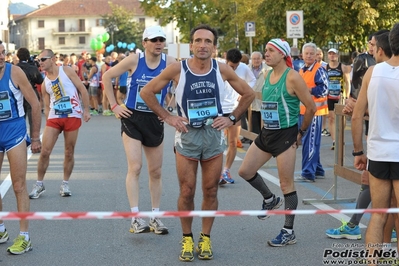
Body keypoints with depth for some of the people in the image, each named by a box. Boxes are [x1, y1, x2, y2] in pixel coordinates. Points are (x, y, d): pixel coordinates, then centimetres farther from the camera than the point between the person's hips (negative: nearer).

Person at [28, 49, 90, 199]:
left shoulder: (67, 71, -1)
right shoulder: (45, 83, 10)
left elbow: (82, 90, -1)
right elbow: (47, 106, 14)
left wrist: (86, 110, -6)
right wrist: (47, 122, 5)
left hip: (72, 116, -3)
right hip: (54, 118, 3)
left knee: (69, 153, 4)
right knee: (45, 151, -6)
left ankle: (65, 184, 16)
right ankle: (39, 184, 6)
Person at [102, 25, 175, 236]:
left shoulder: (170, 63, -6)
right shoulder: (134, 60, -8)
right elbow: (107, 77, -1)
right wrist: (114, 105, -3)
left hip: (155, 120, 2)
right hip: (132, 118, -2)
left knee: (156, 171, 9)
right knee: (135, 167, -12)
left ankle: (155, 217, 21)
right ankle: (135, 218, -11)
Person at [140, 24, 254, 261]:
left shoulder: (222, 69, -4)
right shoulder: (177, 69, -9)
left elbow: (249, 94, 8)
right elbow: (147, 92, -1)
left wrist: (232, 119, 1)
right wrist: (167, 117, -5)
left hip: (214, 135, 1)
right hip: (187, 135, -1)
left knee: (210, 191, 7)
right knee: (187, 192, 2)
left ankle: (206, 239, 21)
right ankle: (187, 239, 17)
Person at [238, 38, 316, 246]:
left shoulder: (292, 77, -14)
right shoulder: (266, 76, 8)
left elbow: (311, 107, -12)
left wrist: (301, 132, -4)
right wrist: (266, 125, 17)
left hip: (285, 135, -8)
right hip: (266, 133, 8)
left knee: (286, 184, -1)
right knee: (245, 171, 9)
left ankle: (289, 232, 9)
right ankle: (270, 199, 34)